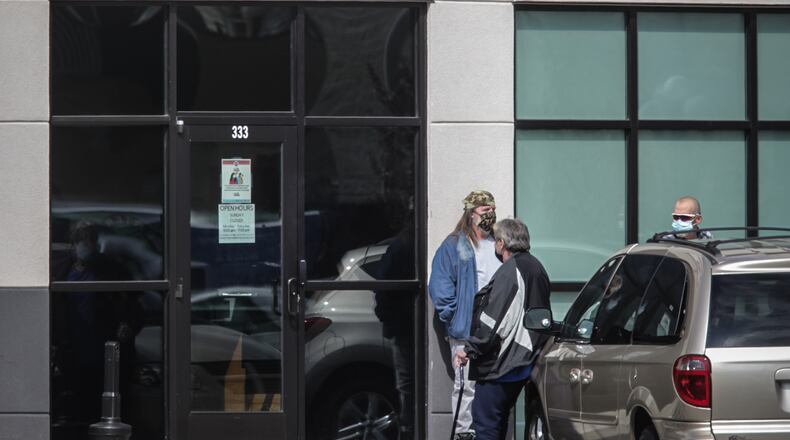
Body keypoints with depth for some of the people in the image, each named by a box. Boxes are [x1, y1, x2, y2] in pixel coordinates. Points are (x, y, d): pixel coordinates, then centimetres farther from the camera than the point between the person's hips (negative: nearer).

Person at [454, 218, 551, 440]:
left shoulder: (509, 272, -17)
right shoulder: (536, 268, 14)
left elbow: (493, 321, -21)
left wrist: (470, 350, -14)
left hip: (502, 363, -10)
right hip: (524, 361, 10)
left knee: (484, 418, -8)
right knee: (499, 418, 19)